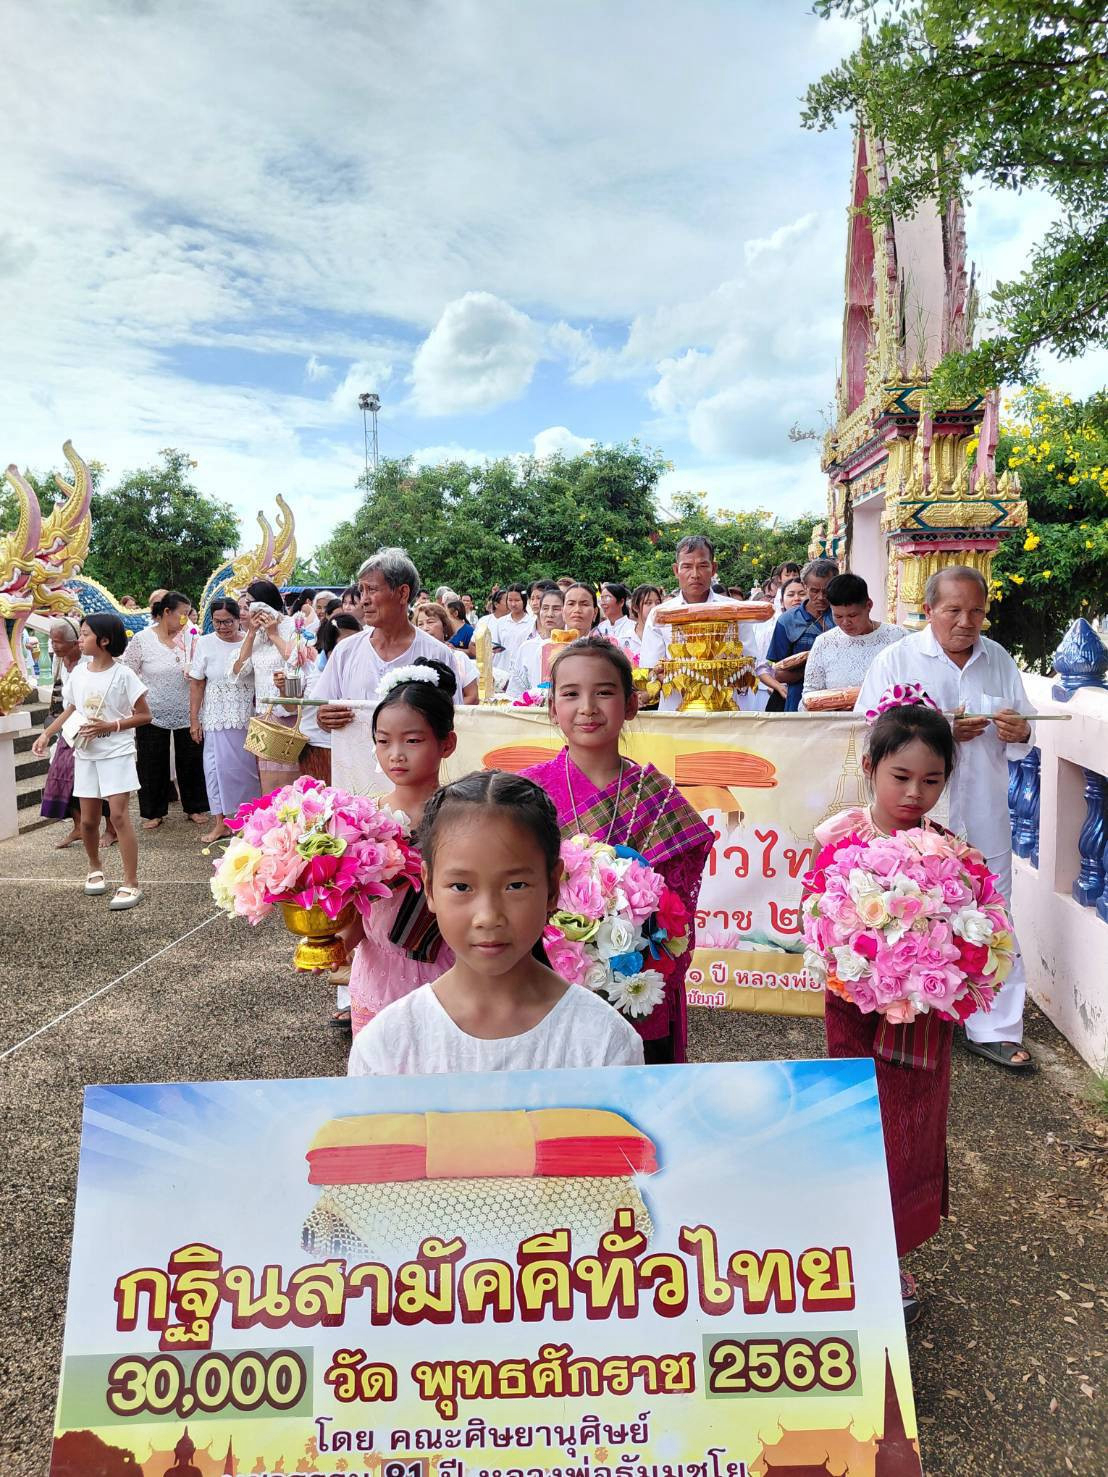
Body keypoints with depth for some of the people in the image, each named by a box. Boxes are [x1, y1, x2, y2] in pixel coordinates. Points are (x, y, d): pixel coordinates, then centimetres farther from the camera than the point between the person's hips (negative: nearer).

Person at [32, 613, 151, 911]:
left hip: (117, 754, -5)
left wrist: (110, 726, -19)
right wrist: (46, 734, 6)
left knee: (119, 815, -12)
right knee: (88, 820, 10)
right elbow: (70, 710, 17)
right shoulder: (78, 672, 3)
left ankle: (131, 884, -8)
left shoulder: (123, 674, -11)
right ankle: (95, 868, 36)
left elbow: (144, 715, -8)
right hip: (86, 754, 5)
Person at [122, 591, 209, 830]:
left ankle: (195, 808, 25)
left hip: (187, 712, 2)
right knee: (153, 765, 8)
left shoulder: (190, 636, 1)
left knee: (191, 762, 10)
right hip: (153, 715, -2)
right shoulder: (142, 639, -6)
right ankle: (154, 812, 23)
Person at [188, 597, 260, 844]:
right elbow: (197, 684, 1)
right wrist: (194, 719, -1)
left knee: (247, 763, 5)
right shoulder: (205, 643, 0)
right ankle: (220, 821, 12)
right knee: (217, 764, 3)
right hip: (216, 716, 1)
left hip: (247, 715, 0)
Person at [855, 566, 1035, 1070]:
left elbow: (1020, 743, 14)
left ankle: (995, 1029, 22)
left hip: (985, 820, 3)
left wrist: (1019, 734, -10)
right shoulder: (896, 660, -3)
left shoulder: (1000, 661, 9)